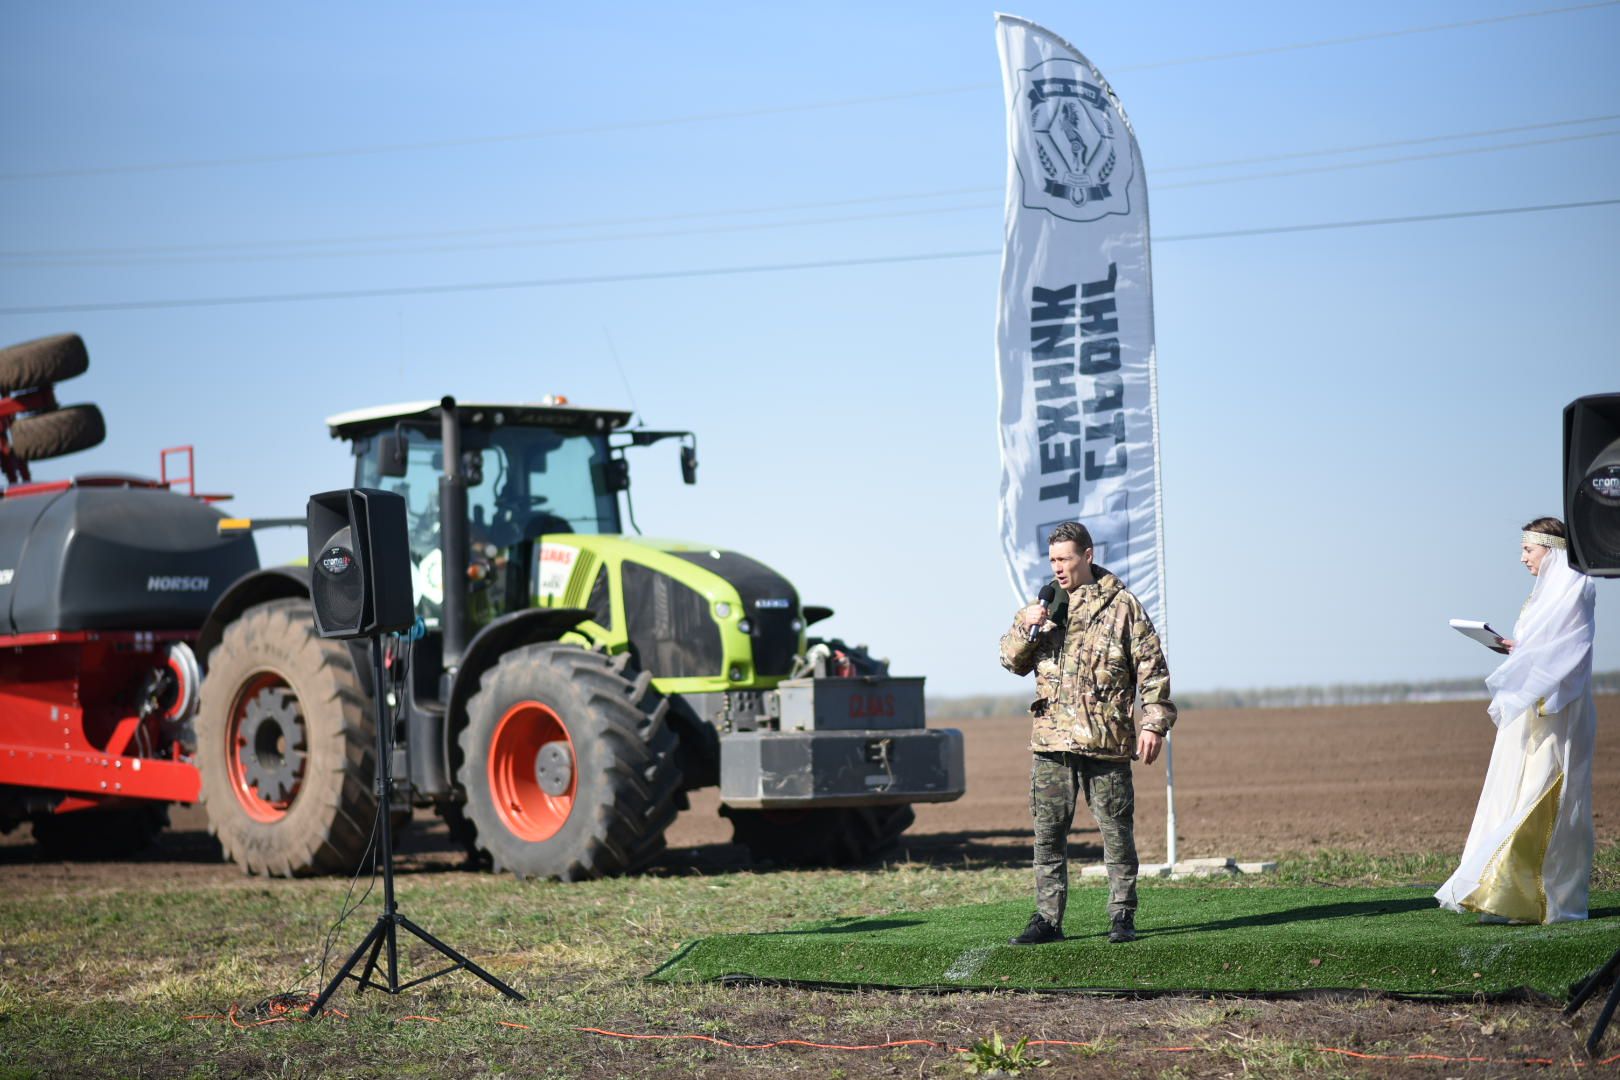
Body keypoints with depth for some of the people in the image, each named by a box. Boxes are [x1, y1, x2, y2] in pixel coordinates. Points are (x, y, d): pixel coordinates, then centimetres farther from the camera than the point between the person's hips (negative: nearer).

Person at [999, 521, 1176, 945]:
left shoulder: (1121, 605, 1)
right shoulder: (1043, 605, 14)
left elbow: (1151, 667, 1)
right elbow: (1012, 661, 15)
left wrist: (1154, 723, -6)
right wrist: (1026, 628, -5)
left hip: (1105, 739, -4)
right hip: (1051, 738, 4)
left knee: (1116, 831, 2)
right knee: (1048, 833, 4)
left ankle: (1122, 917, 11)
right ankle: (1048, 919, 9)